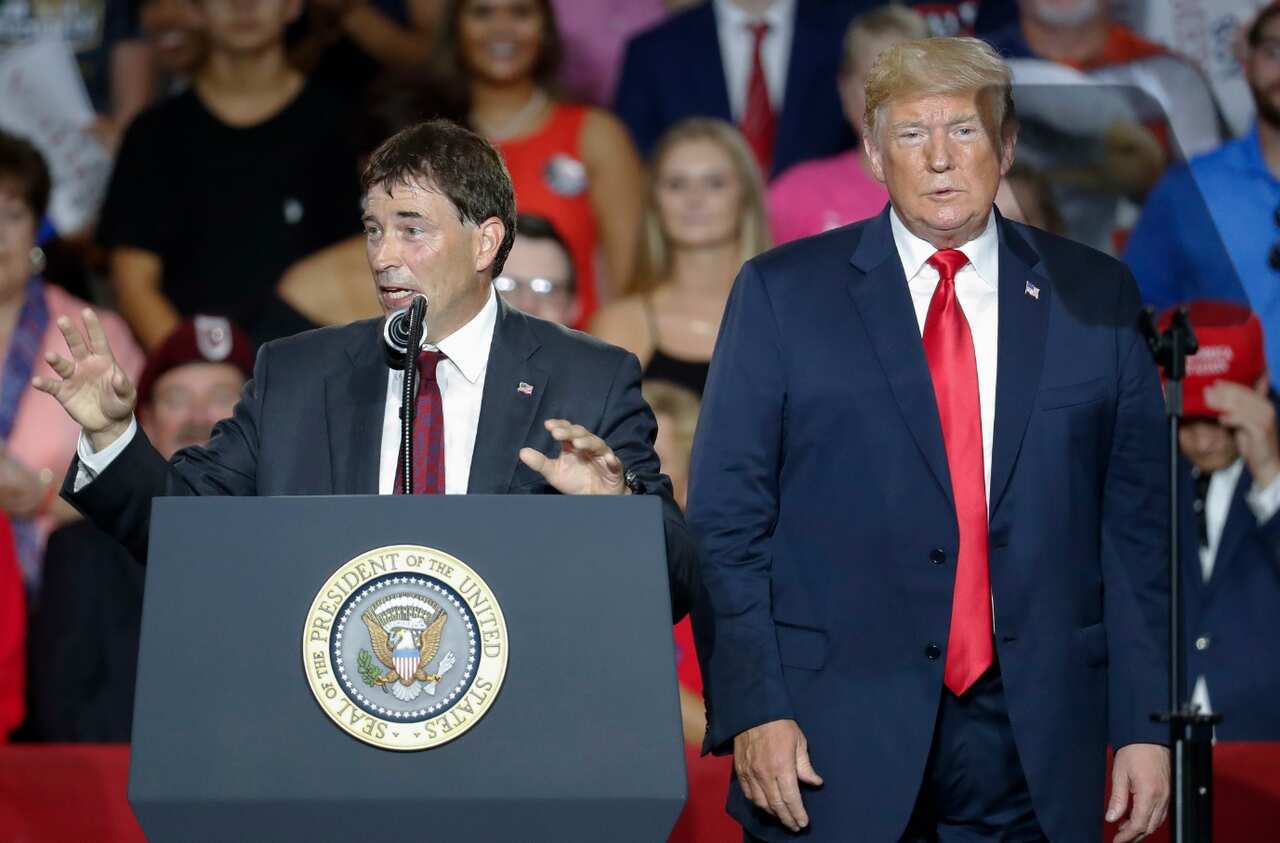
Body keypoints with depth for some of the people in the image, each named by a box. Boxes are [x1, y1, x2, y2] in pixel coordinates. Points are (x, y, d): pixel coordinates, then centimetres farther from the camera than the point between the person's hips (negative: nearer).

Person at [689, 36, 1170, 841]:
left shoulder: (1095, 298, 9)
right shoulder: (782, 293, 3)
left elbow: (1138, 524, 7)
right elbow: (726, 524, 0)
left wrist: (1146, 724, 1)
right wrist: (754, 711, -9)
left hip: (1035, 744, 2)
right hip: (838, 746, -1)